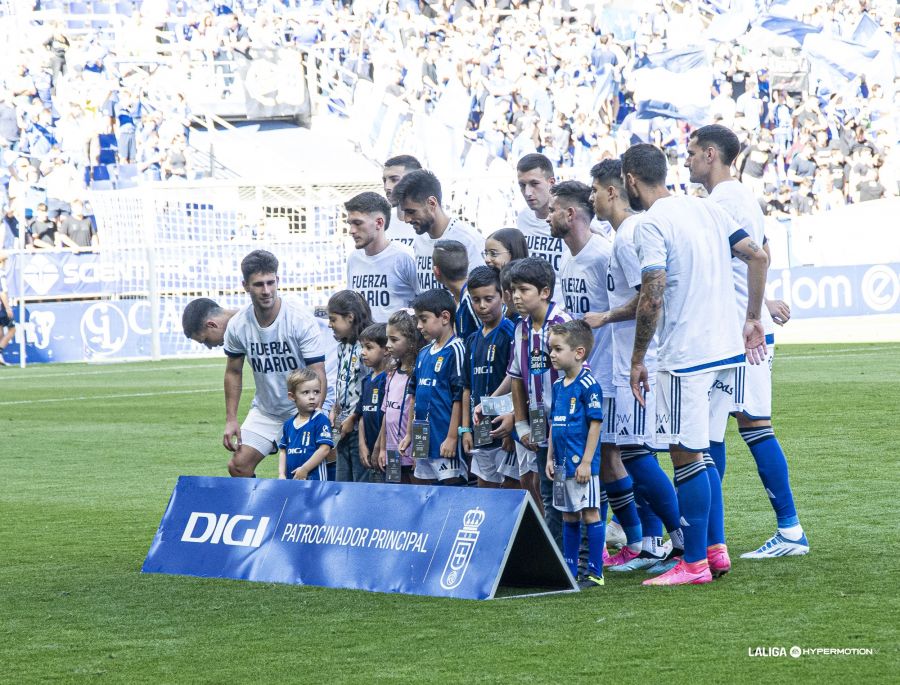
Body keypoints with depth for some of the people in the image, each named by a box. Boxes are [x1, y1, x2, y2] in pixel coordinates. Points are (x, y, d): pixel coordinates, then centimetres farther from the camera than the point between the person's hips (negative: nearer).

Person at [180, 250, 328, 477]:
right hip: (264, 412, 5)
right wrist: (231, 420, 6)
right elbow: (233, 372, 10)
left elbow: (318, 376, -21)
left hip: (302, 410, -5)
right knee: (238, 466, 0)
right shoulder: (237, 325, -8)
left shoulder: (300, 320, -21)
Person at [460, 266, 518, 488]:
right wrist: (466, 429, 13)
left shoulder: (511, 333, -8)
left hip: (504, 428, -8)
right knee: (484, 485, 11)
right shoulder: (473, 340, 14)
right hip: (480, 433, 8)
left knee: (511, 485, -6)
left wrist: (511, 422, -19)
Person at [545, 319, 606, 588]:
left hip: (582, 465, -8)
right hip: (562, 465, 8)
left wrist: (586, 462, -17)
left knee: (590, 514, -3)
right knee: (568, 516, 14)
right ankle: (569, 570, 20)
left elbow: (595, 424, -15)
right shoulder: (558, 385, 12)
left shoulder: (588, 384, -13)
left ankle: (595, 572, 0)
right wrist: (550, 457, 13)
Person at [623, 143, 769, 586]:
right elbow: (758, 256, 11)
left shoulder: (652, 224, -12)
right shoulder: (706, 208, 11)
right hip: (727, 350, 8)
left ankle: (694, 563, 1)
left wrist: (637, 360, -8)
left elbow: (651, 302, -18)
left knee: (687, 457, -2)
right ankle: (716, 549, 17)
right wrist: (753, 319, 17)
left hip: (685, 357, -8)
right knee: (699, 453, 18)